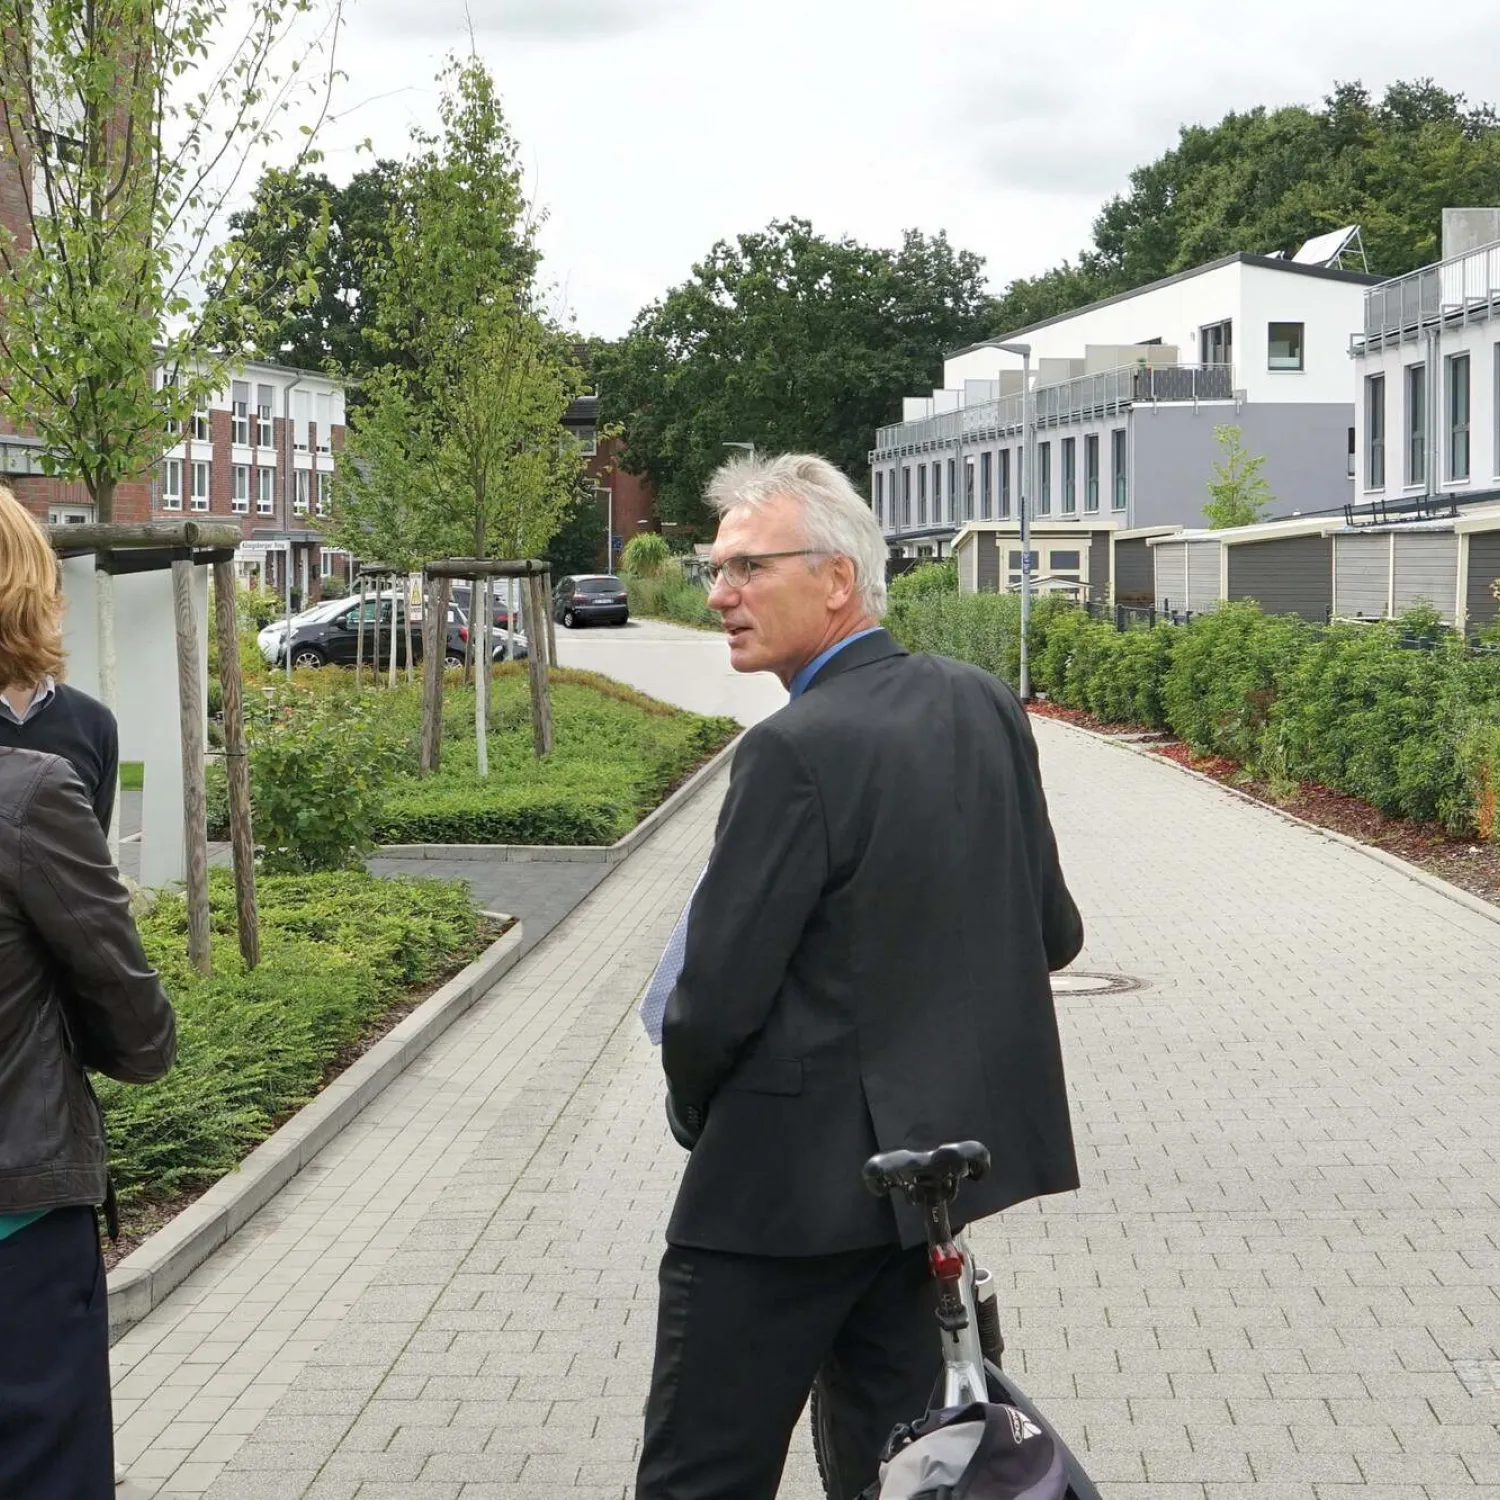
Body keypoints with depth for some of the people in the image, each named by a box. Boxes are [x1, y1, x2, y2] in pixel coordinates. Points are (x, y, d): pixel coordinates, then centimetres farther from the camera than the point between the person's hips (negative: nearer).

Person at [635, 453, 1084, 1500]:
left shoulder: (797, 753, -20)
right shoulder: (985, 705, 2)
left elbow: (717, 1000, -18)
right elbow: (1055, 934, 9)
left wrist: (696, 1117, 1)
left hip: (790, 1181, -8)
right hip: (936, 1159, 8)